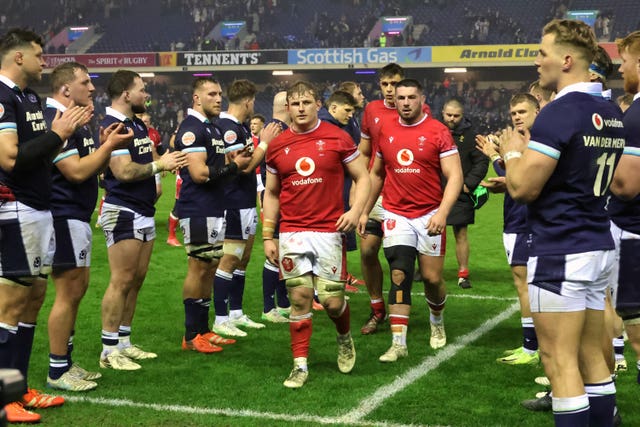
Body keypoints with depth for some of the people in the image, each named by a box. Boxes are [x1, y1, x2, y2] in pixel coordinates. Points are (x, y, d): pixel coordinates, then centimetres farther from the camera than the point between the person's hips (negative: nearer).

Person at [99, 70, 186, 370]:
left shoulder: (138, 125, 16)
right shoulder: (112, 126, -15)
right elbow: (124, 171, -23)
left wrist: (166, 161, 1)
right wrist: (160, 165, -12)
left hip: (144, 212, 10)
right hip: (123, 212, -10)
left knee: (136, 280, 11)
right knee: (122, 281, -8)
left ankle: (124, 342, 19)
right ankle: (109, 351, -2)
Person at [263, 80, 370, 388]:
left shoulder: (337, 138, -1)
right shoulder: (277, 146, 6)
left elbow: (362, 178, 4)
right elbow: (271, 193, 14)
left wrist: (356, 210, -13)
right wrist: (267, 236, 9)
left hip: (329, 231, -2)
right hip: (292, 234, 2)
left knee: (332, 301, -2)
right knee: (299, 299, -1)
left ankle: (345, 339, 31)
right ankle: (300, 365, 10)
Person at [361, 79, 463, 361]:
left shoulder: (438, 132, -6)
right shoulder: (385, 132, 6)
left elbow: (454, 176, -10)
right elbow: (376, 174, 18)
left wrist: (443, 212, -22)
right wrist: (365, 211, 16)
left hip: (429, 215, -2)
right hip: (396, 216, 2)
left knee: (432, 277, 4)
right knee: (399, 277, -6)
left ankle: (437, 321, 35)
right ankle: (398, 343, -3)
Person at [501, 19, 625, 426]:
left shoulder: (559, 112, -16)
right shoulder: (613, 113, 10)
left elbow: (522, 187, -17)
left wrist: (513, 151, 2)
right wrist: (533, 150, 22)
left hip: (560, 252, -9)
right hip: (600, 247, 9)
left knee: (560, 359, -3)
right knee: (592, 356, 14)